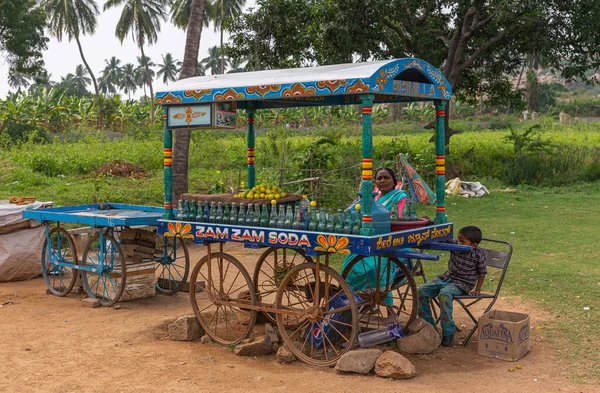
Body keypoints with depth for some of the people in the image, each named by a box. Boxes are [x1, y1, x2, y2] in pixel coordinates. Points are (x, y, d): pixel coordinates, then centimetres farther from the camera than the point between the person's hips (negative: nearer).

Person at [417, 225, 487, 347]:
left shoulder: (479, 255, -12)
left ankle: (448, 332, -23)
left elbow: (482, 273, 0)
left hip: (462, 284, -6)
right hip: (447, 278, 6)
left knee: (444, 294, -37)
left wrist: (477, 290, -2)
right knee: (421, 291, -10)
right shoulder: (454, 245, -4)